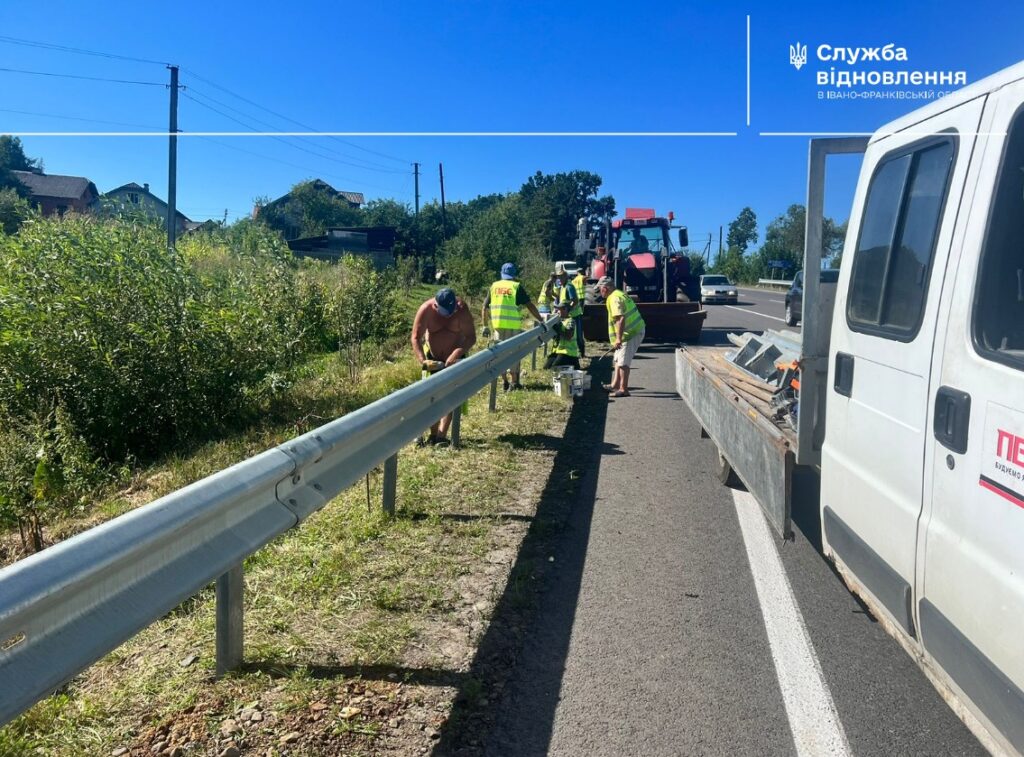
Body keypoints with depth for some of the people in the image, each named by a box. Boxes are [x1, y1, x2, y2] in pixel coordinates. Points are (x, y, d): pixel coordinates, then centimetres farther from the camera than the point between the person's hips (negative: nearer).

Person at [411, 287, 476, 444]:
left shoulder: (461, 309, -26)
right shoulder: (425, 310, -24)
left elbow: (471, 337, -24)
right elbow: (416, 338, -22)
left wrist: (456, 354, -38)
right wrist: (423, 361, -35)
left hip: (454, 358, -1)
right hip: (432, 358, 1)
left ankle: (442, 434, -8)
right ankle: (433, 433, 9)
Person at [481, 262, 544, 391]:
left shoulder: (494, 286, 9)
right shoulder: (517, 286, -1)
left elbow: (485, 308, 8)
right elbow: (529, 305, -6)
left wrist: (485, 325, 15)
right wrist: (540, 320, -2)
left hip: (496, 324, 3)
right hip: (513, 326, -3)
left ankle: (504, 381, 17)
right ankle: (514, 382, 9)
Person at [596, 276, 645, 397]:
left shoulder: (615, 298, -18)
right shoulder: (618, 294, 15)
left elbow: (621, 319, -30)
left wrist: (618, 339, -32)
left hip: (631, 333, -11)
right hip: (634, 331, 11)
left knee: (623, 362, -7)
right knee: (618, 359, 18)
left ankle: (623, 389, -2)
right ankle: (615, 385, 27)